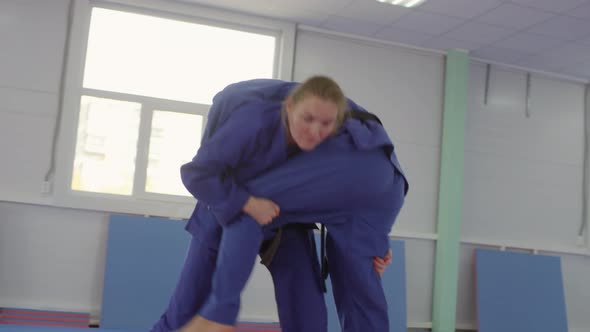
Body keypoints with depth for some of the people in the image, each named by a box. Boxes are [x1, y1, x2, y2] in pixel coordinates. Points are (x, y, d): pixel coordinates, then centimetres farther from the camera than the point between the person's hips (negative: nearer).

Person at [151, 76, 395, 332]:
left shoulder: (328, 141, -23)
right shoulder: (253, 122, -36)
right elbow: (197, 173, -28)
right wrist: (249, 204, -35)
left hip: (284, 214, 3)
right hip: (228, 210, -2)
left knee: (306, 311, -6)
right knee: (188, 306, 4)